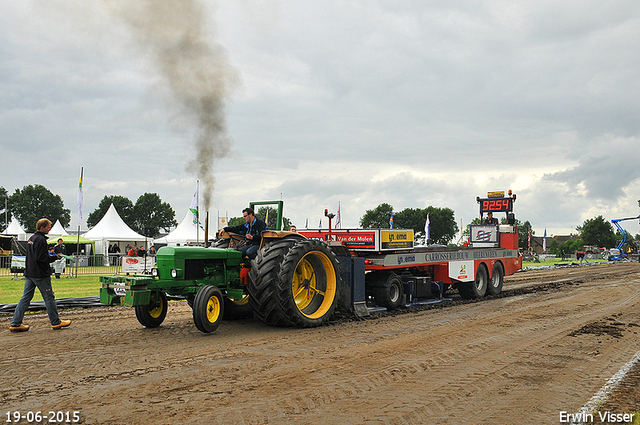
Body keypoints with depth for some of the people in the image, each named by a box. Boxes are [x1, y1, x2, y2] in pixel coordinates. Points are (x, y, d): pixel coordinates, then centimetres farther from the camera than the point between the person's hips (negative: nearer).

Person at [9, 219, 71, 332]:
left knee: (26, 298, 9)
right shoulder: (40, 239, -15)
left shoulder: (31, 238, 16)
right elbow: (40, 257, -22)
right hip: (40, 274, -9)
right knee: (49, 298, 1)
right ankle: (56, 322, 9)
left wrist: (48, 255, 15)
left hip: (29, 274, 9)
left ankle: (15, 323, 7)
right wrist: (54, 257, -13)